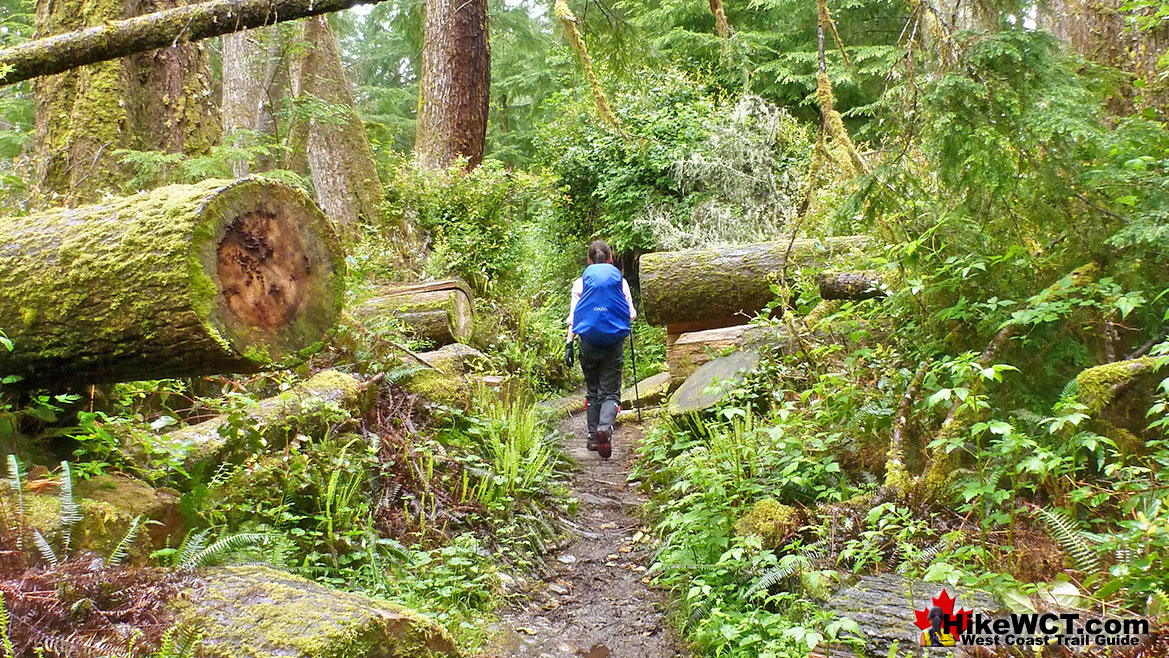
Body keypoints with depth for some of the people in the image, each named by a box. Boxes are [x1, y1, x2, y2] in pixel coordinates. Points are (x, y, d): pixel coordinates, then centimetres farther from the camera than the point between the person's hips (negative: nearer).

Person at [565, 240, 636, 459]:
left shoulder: (581, 282, 5)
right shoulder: (620, 280, 4)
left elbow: (573, 315, -1)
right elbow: (631, 315, 5)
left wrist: (569, 344, 0)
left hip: (589, 341, 1)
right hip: (614, 342, -1)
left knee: (592, 391, 16)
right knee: (610, 392, 0)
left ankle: (593, 436, 16)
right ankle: (605, 426, -27)